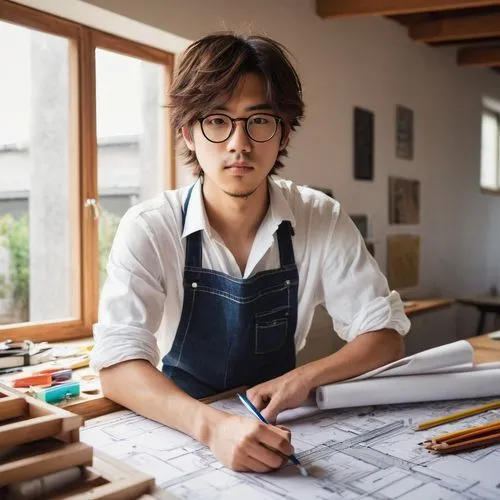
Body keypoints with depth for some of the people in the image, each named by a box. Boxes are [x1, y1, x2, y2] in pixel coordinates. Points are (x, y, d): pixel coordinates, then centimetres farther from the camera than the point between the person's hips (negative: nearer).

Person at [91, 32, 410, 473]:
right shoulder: (149, 229, -15)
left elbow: (386, 335, -5)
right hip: (181, 432, -2)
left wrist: (304, 378, -22)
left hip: (276, 425, 2)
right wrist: (211, 425, -39)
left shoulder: (323, 221, -9)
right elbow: (118, 365, -22)